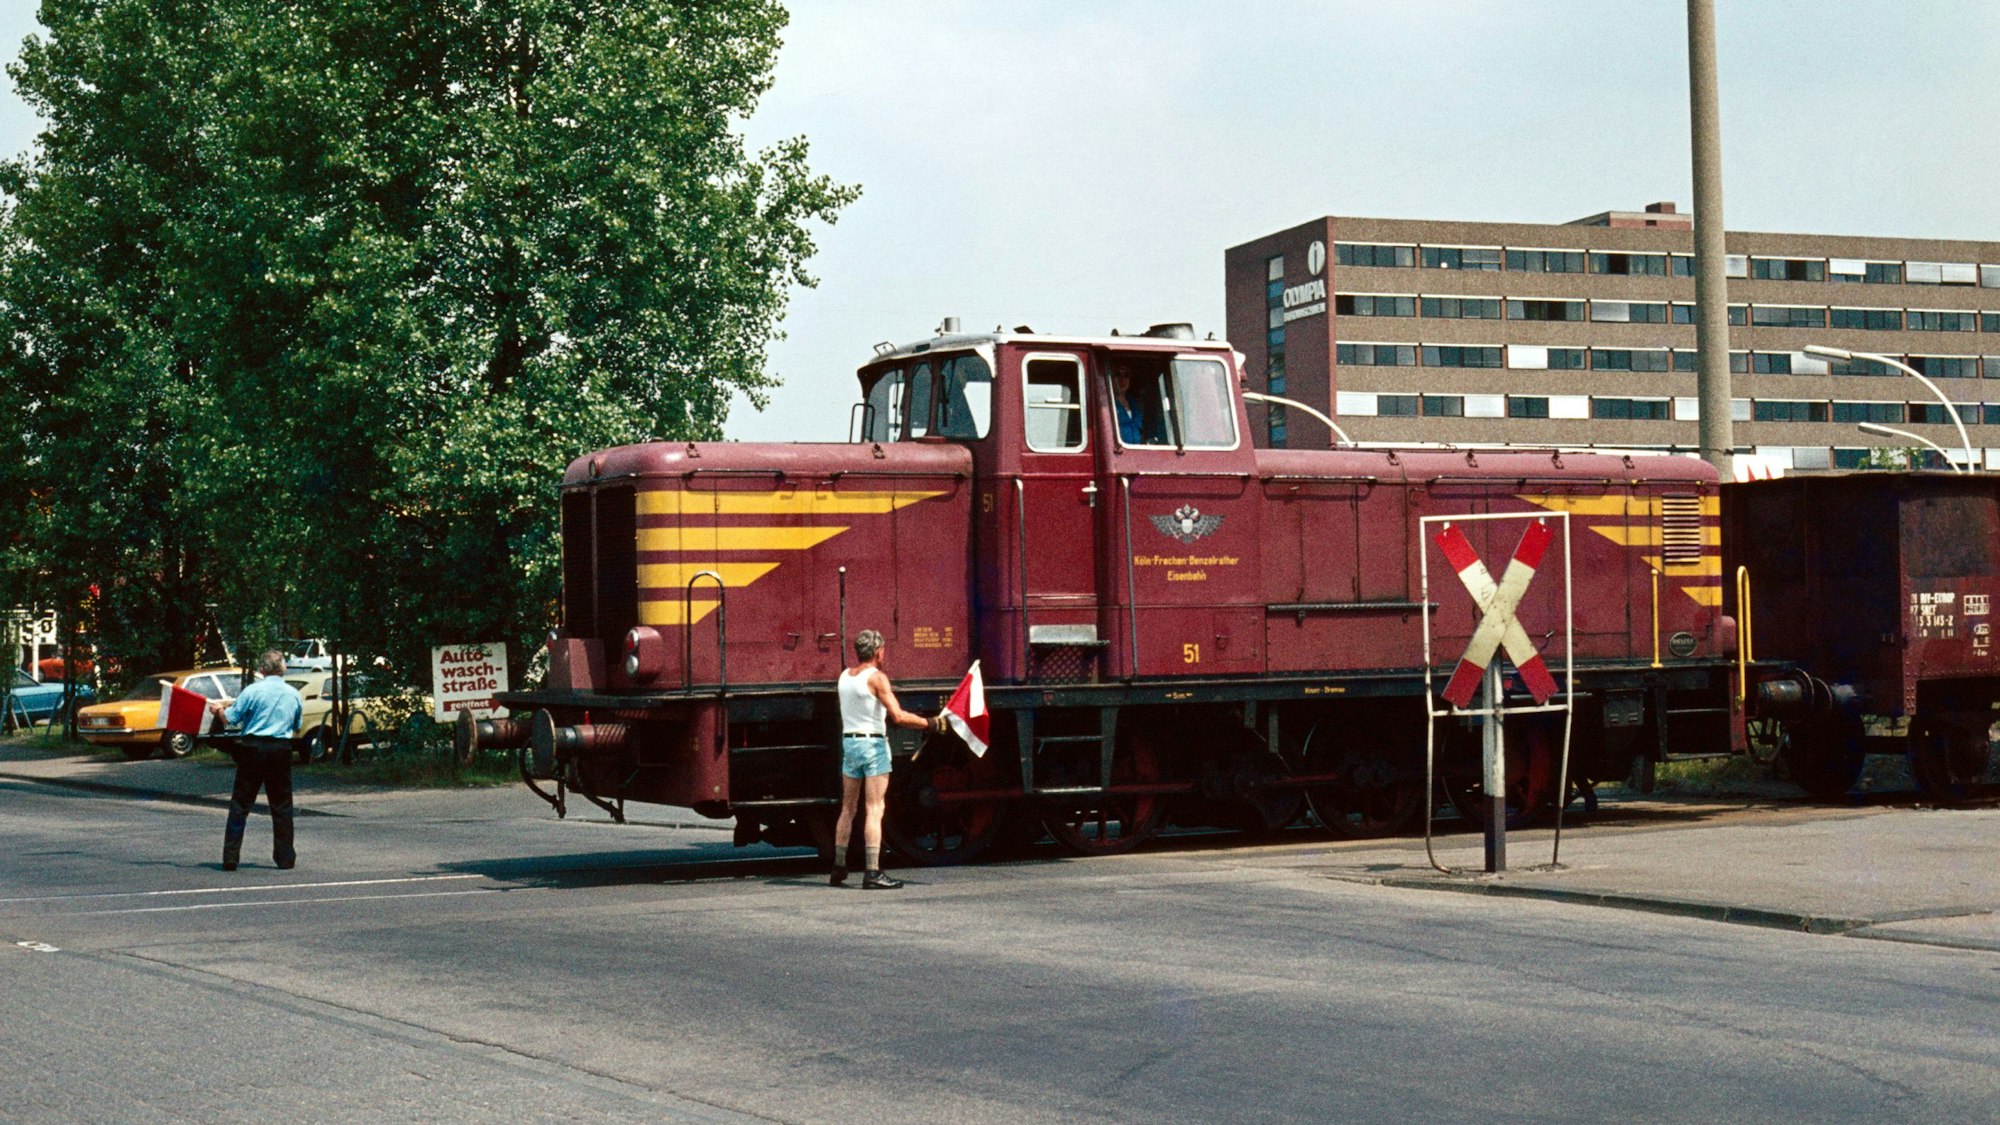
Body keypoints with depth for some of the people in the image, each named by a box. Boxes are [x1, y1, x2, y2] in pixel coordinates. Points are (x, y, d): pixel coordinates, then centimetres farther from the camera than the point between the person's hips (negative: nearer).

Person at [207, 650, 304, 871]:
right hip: (281, 751, 3)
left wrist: (219, 709, 16)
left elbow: (230, 719, -5)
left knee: (240, 804, 3)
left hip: (253, 748, -3)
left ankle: (230, 858, 0)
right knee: (282, 806, 11)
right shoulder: (293, 695, 5)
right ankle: (285, 857, 12)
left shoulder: (253, 690, -7)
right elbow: (297, 728, 16)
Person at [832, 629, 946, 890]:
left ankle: (839, 868, 19)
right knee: (874, 810, -7)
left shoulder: (844, 677, 9)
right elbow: (898, 716, -19)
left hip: (849, 742, 7)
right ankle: (872, 873, -11)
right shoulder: (877, 677, -12)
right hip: (873, 744, -7)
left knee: (847, 809, 15)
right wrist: (931, 723, -12)